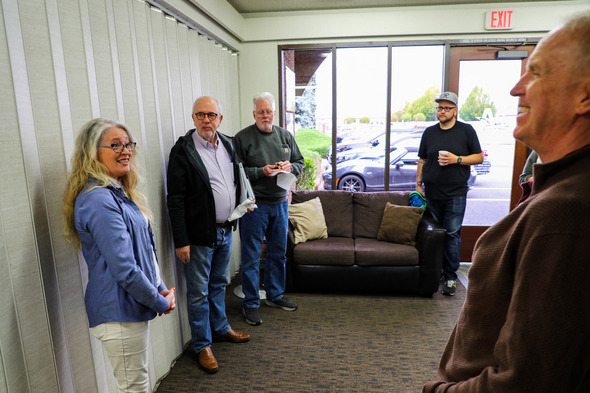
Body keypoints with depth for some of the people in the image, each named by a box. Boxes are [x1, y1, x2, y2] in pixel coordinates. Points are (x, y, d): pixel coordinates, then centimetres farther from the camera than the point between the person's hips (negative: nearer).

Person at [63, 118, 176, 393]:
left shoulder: (118, 193, 10)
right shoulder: (98, 200, -22)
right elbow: (124, 270, -25)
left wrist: (161, 289, 5)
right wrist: (160, 302, -12)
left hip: (131, 307, 10)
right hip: (120, 314, -10)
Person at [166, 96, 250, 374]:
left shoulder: (227, 145, 7)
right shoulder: (182, 151, -13)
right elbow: (175, 200, -15)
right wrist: (181, 241, -17)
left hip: (225, 231, 6)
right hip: (200, 235, -6)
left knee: (219, 284, 23)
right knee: (199, 293, 7)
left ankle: (221, 328, 42)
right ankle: (202, 346, 25)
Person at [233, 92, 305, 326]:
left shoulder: (285, 136, 9)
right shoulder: (242, 138, -7)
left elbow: (300, 163, 14)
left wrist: (290, 167, -7)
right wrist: (261, 172, -21)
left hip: (280, 203, 6)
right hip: (254, 204, -5)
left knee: (279, 253, 16)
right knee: (251, 256, 2)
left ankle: (275, 295, 34)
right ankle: (251, 304, 17)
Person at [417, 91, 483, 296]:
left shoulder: (466, 130, 4)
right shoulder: (429, 132, 12)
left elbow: (479, 157, 5)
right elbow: (422, 160, 15)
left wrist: (457, 159, -11)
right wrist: (418, 183, 9)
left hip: (455, 194, -3)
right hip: (432, 194, 3)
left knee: (452, 234, -3)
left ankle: (450, 277, 6)